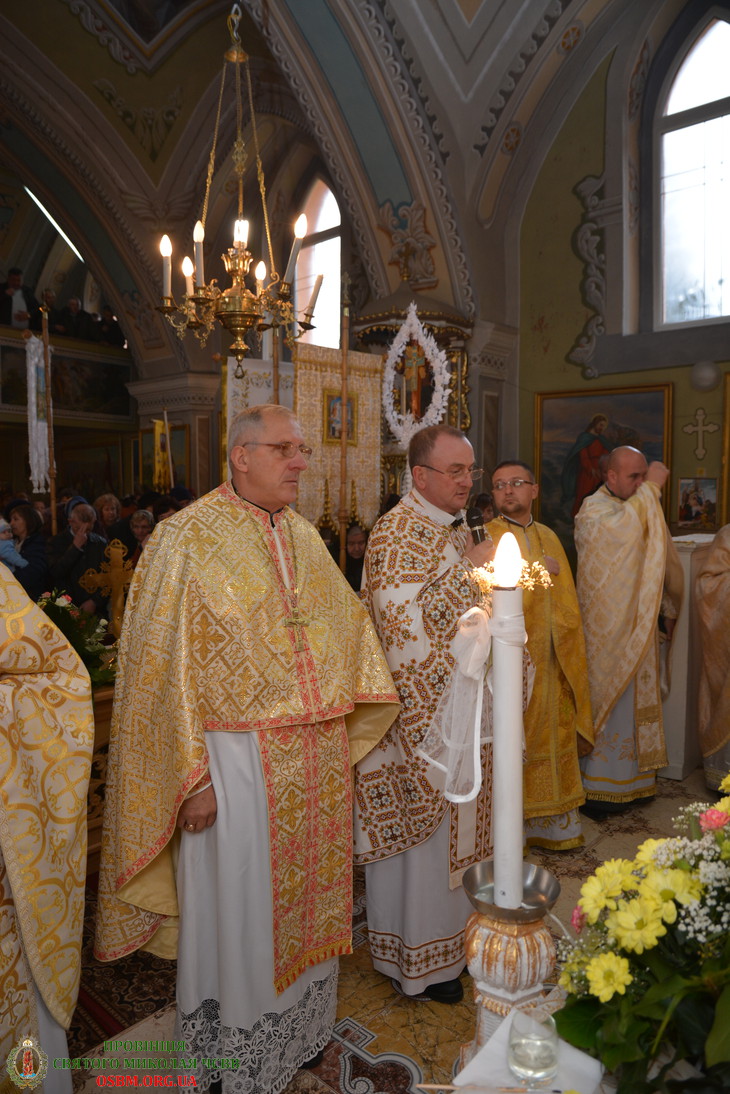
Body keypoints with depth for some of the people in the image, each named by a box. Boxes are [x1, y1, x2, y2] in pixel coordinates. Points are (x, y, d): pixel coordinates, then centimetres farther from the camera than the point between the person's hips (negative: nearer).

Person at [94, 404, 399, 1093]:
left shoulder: (304, 535, 9)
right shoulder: (187, 537, -12)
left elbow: (346, 618, 18)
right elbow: (165, 665, -14)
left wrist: (361, 699, 7)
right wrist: (193, 775, -16)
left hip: (317, 755, 7)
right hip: (237, 760, -6)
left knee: (306, 894, 21)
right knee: (240, 910, 10)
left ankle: (302, 1025, 45)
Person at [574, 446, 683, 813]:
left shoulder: (642, 509, 14)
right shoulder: (594, 510, -12)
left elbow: (655, 563, 19)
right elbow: (623, 527, -35)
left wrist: (667, 609, 17)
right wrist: (652, 488, -25)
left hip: (638, 628, 8)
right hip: (607, 628, -8)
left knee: (636, 699, 14)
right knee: (608, 699, -2)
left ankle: (630, 780, 27)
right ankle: (598, 787, 9)